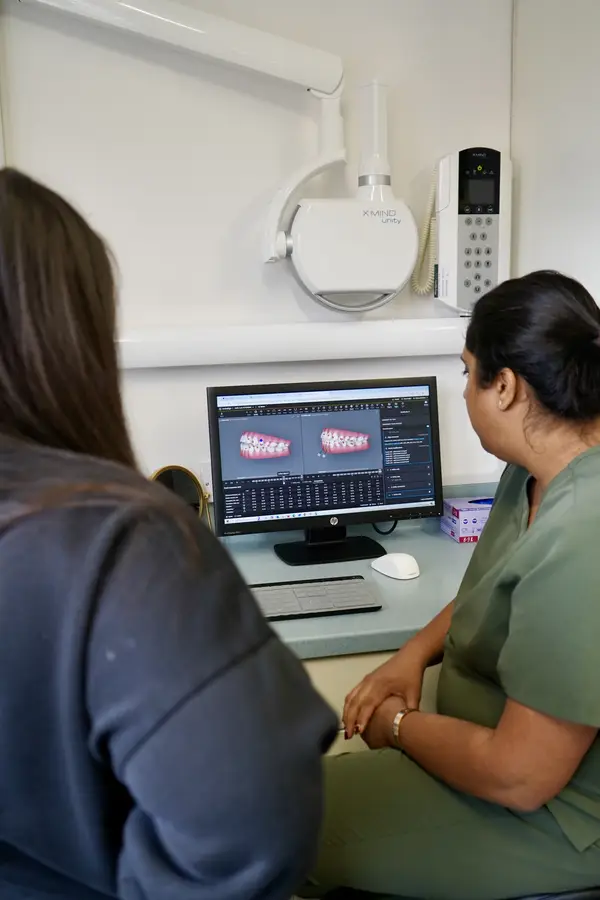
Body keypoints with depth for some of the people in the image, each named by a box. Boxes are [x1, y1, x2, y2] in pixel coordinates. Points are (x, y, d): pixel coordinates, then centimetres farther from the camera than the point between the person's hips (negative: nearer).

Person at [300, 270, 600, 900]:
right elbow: (490, 592, 13)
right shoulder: (541, 468, -2)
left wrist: (400, 724, -12)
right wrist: (413, 655, -3)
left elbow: (519, 778, -29)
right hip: (504, 720, 8)